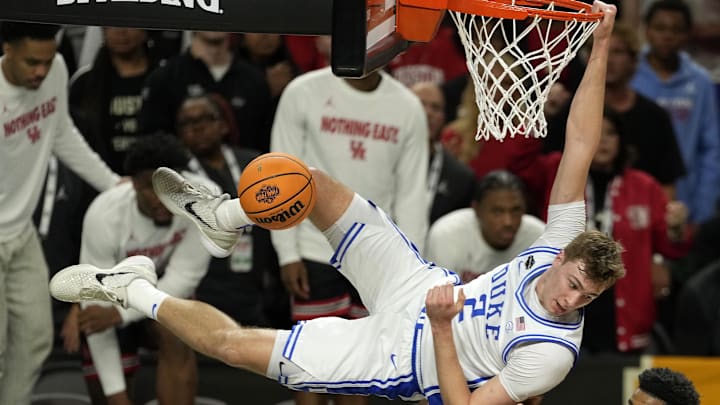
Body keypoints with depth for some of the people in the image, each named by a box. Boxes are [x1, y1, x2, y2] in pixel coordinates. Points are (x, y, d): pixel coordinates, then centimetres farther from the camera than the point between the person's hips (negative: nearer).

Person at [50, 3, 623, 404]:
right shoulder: (561, 245, -16)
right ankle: (224, 216, 35)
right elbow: (580, 148, -17)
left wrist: (441, 329, -38)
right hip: (419, 285, 6)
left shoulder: (551, 353, -32)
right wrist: (600, 48, -25)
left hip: (398, 359, -6)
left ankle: (135, 291, 19)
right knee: (309, 181, 3)